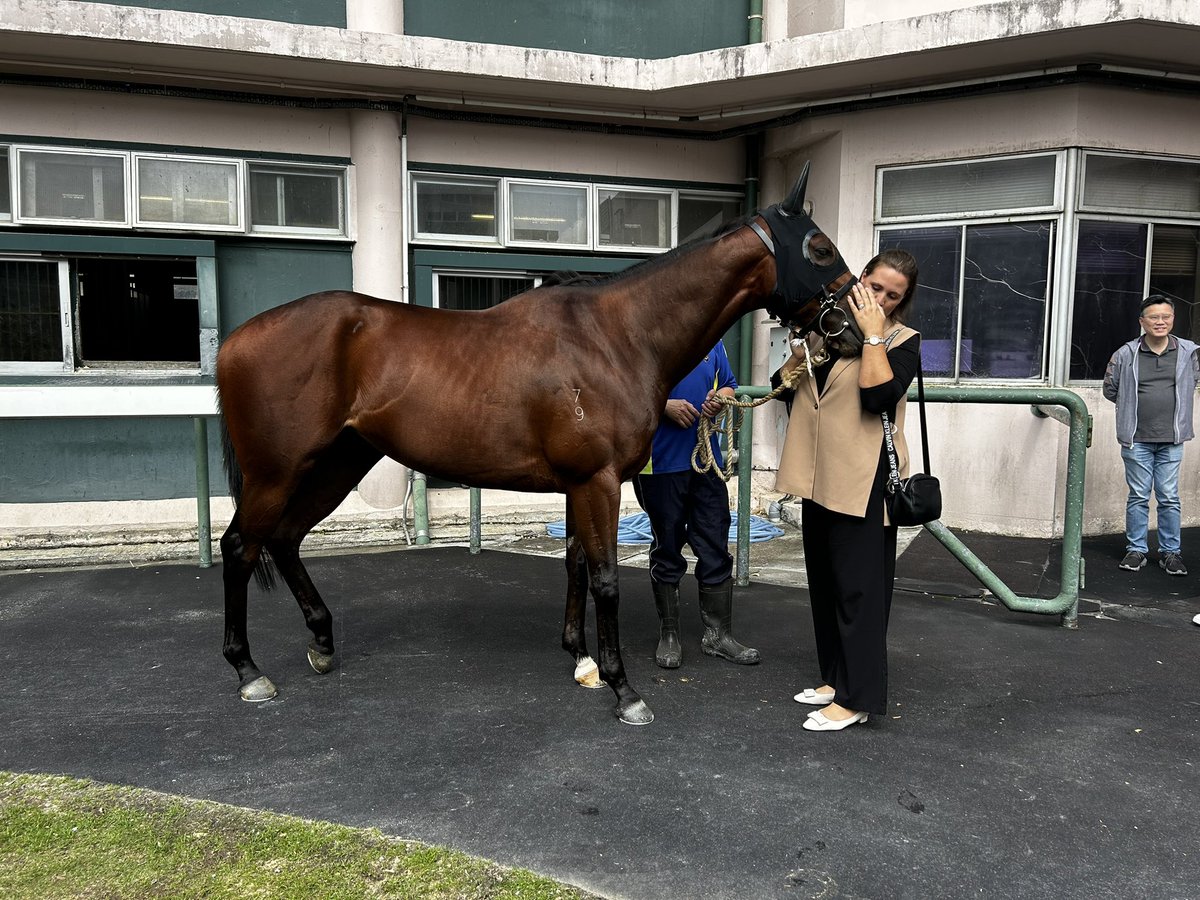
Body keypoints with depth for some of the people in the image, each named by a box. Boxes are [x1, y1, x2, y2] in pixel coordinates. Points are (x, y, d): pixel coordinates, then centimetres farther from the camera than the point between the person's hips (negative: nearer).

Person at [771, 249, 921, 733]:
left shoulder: (903, 341, -2)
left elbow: (878, 395, -21)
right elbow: (784, 388, 12)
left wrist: (873, 334, -15)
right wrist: (803, 351, -5)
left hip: (863, 480, -7)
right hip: (819, 475, 7)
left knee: (857, 588, -4)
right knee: (824, 581, 14)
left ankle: (858, 697, 5)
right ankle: (835, 677, 28)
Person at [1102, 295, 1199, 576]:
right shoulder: (1126, 354, -4)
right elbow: (1110, 389, 7)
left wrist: (1172, 405, 13)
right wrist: (1133, 406, 7)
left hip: (1171, 439, 1)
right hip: (1137, 439, -1)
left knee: (1169, 498, 6)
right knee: (1138, 497, 7)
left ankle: (1170, 552, 17)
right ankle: (1136, 550, 17)